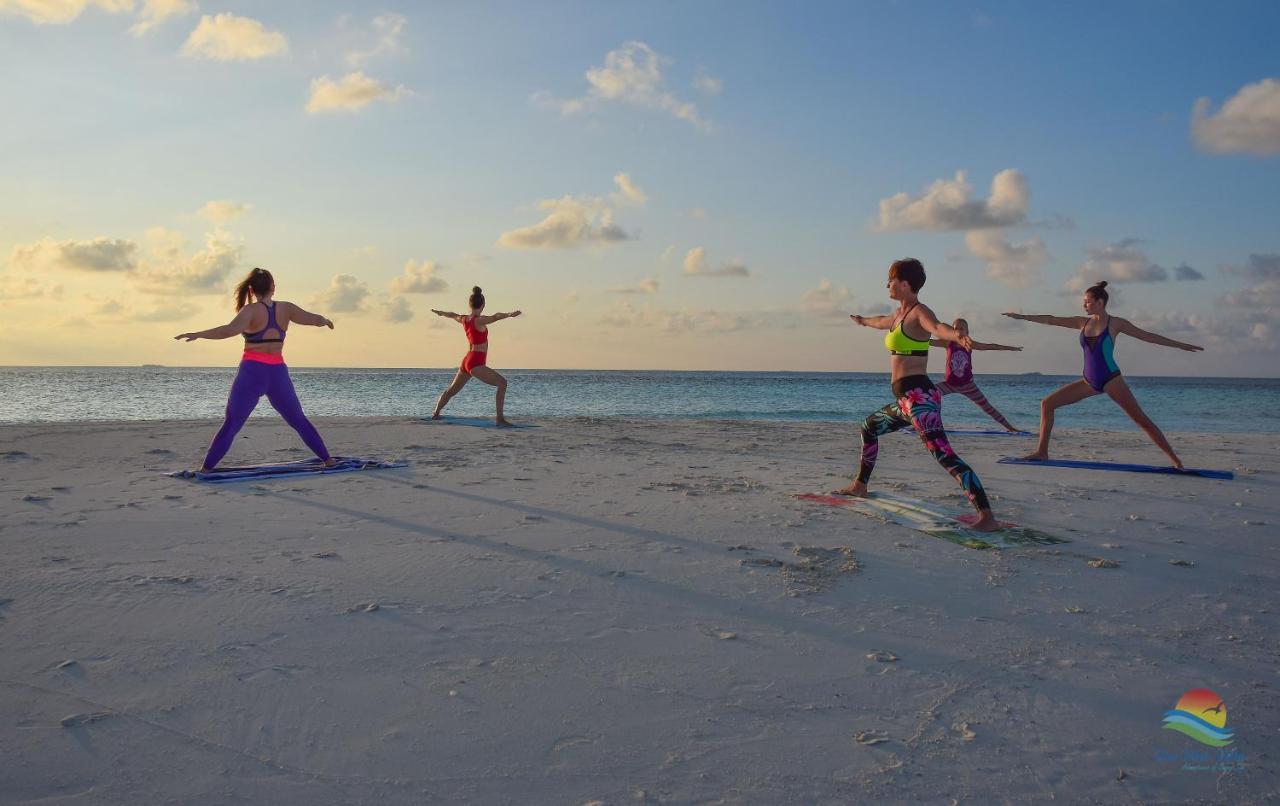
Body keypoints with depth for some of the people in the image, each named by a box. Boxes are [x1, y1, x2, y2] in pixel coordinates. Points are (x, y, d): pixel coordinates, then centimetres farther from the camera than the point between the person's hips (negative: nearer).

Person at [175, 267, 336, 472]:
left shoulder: (251, 310, -8)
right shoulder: (285, 308, 2)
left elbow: (230, 330, -25)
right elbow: (316, 319, 14)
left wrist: (197, 335, -22)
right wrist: (326, 321, 35)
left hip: (252, 372, -3)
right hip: (278, 373, 3)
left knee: (230, 426, 0)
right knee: (299, 421, 17)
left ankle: (206, 469, -3)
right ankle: (327, 459, 20)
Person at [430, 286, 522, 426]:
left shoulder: (464, 319, 8)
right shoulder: (479, 320, -16)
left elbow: (452, 315, 30)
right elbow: (495, 317, -36)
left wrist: (440, 313, 50)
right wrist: (509, 315, -54)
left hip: (466, 361, 9)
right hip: (476, 363, -9)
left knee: (452, 390, 27)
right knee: (502, 383, -14)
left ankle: (436, 414, 46)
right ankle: (500, 419, -24)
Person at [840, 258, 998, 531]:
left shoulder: (919, 312, -9)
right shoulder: (899, 314, 18)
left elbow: (937, 327, -32)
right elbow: (882, 322, 42)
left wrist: (957, 336, -55)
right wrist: (863, 320, 64)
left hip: (919, 396, -10)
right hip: (905, 399, 10)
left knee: (943, 453, -23)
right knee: (869, 427, 28)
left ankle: (987, 517, -32)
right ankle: (860, 486, 44)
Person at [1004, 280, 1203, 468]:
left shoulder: (1116, 323, -3)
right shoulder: (1082, 322, 8)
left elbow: (1148, 336, 2)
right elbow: (1050, 320, 8)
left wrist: (1180, 345, 2)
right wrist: (1022, 316, 6)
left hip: (1111, 380, -5)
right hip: (1089, 381, 5)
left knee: (1141, 420, -9)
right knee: (1047, 403, -4)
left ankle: (1175, 459, -3)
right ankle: (1042, 452, -1)